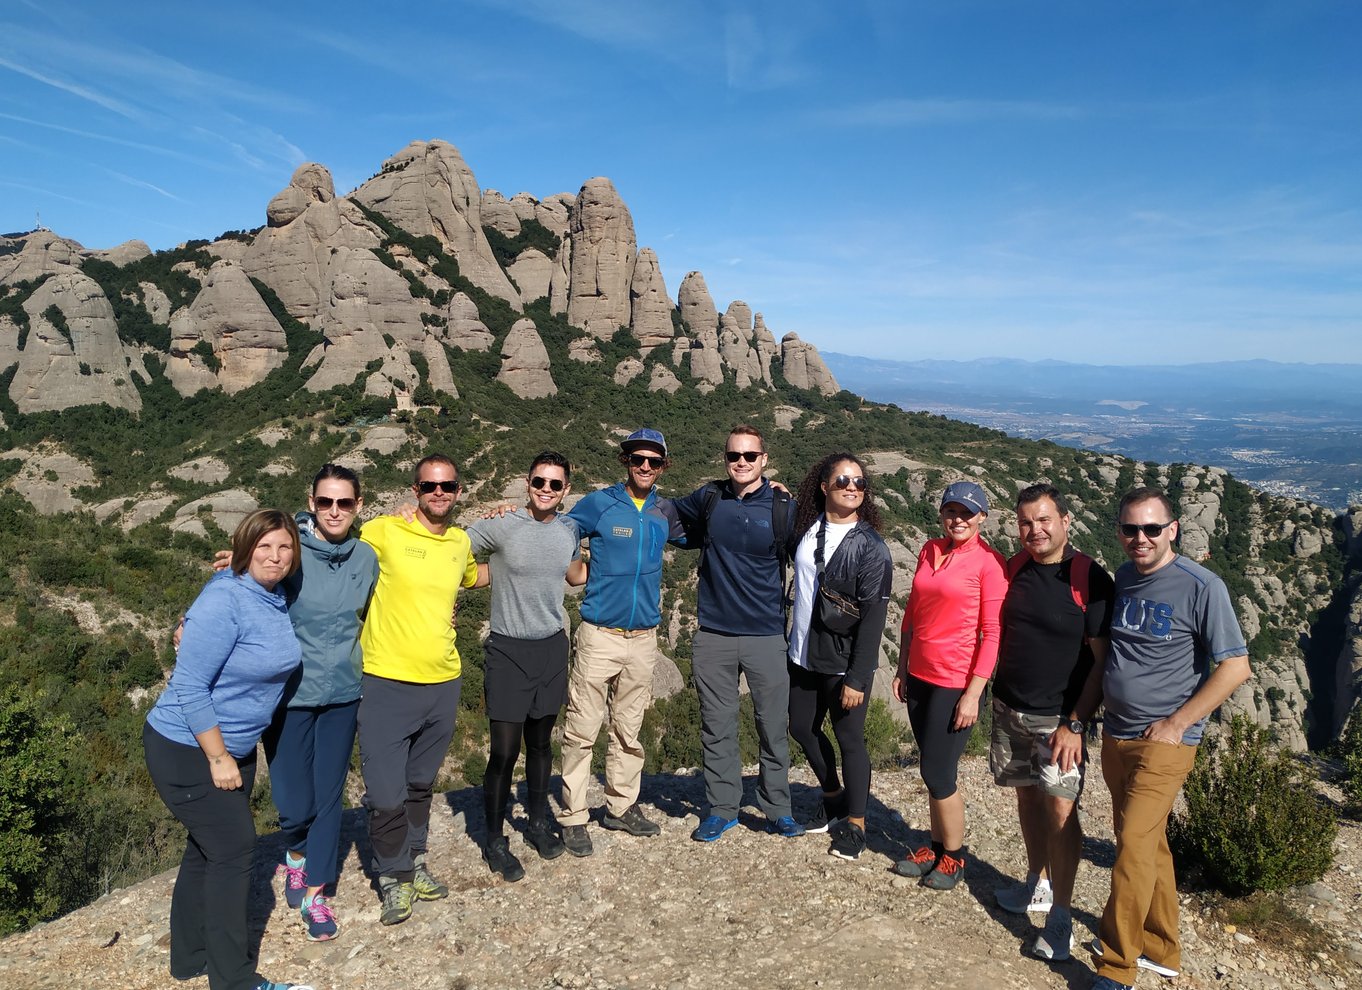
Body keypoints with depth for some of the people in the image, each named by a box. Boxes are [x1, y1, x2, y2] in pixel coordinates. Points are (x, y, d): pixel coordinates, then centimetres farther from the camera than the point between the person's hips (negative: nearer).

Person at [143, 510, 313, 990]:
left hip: (234, 747, 8)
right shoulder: (224, 602, -25)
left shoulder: (276, 599, -1)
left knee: (208, 849, 18)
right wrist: (218, 759, -21)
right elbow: (189, 688, -25)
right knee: (234, 849, -4)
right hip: (186, 749, -8)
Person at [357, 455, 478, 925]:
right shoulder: (383, 532, -10)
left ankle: (415, 862, 39)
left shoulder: (462, 542, 7)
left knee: (421, 784, 21)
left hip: (443, 683, 5)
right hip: (387, 684, -4)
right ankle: (395, 877, 22)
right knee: (386, 792, 0)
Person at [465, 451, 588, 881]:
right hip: (509, 650, -4)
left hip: (552, 647, 4)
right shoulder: (499, 526, -11)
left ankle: (539, 822, 35)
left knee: (540, 743, 16)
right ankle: (495, 841, 17)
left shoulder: (570, 529, 4)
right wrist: (502, 570, -13)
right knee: (505, 749, -2)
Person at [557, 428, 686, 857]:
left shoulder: (665, 512, 7)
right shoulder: (598, 504, -4)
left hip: (643, 638, 4)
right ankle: (573, 817, 10)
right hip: (599, 636, -4)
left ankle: (621, 806, 28)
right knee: (582, 730, -2)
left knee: (629, 729, 14)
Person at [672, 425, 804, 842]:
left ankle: (777, 808, 24)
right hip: (713, 635, 2)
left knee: (774, 727, 7)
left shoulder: (785, 509, -4)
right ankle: (721, 809, 24)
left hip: (767, 636, -2)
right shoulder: (708, 498, 2)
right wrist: (700, 538, 7)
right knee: (717, 728, 10)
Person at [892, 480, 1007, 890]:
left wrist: (973, 694, -14)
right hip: (920, 677, 6)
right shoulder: (929, 551, 7)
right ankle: (936, 847, 31)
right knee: (933, 770, 16)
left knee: (937, 773, 0)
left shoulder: (989, 562, -11)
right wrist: (902, 669, 13)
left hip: (956, 684, -6)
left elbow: (993, 633, -12)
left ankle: (954, 857, 21)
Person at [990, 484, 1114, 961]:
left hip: (1058, 718, -5)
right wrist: (994, 691, 7)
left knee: (1060, 806, -6)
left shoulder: (1090, 579, -12)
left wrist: (1077, 722, -15)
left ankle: (1060, 916, 4)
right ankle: (1037, 885, 32)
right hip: (1009, 708, 5)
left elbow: (1102, 659, -11)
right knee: (1028, 796, 15)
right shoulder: (1013, 569, 4)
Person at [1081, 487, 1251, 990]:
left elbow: (1235, 666, -13)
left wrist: (1175, 724, -14)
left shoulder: (1201, 587, -13)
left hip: (1164, 743, -6)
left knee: (1134, 847, -7)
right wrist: (1076, 721, 8)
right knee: (1149, 844, 17)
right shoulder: (1122, 578, 5)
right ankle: (1161, 949, 33)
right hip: (1115, 736, 6)